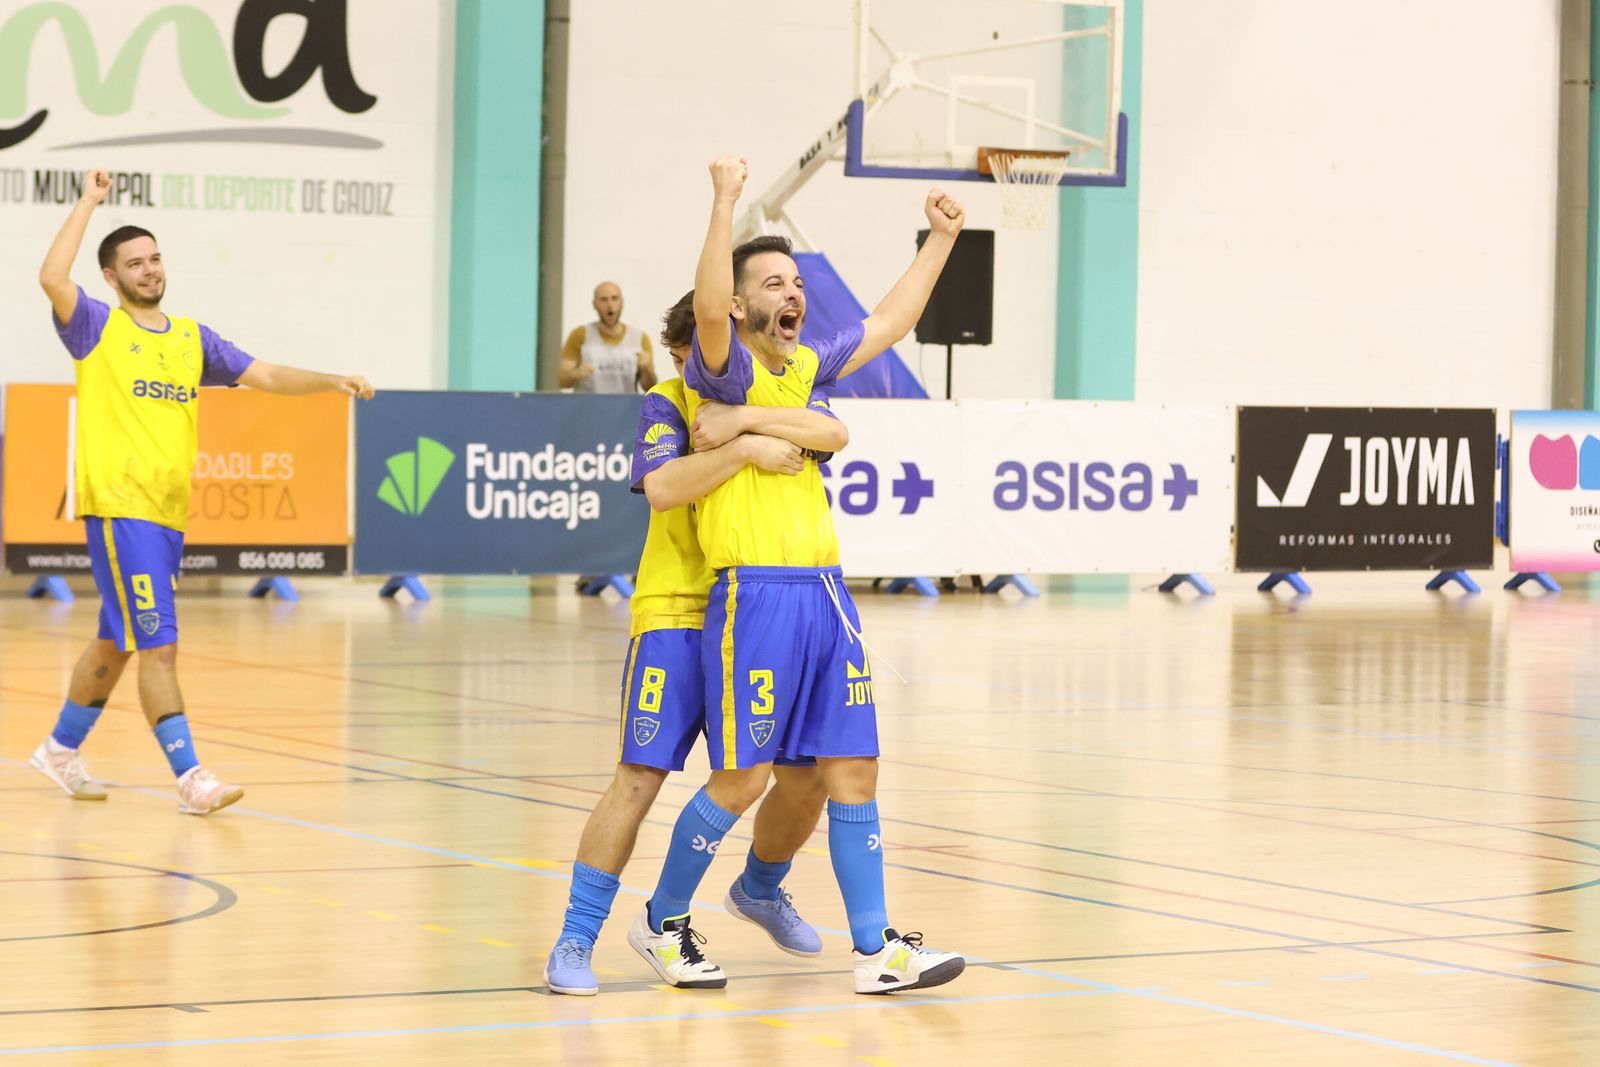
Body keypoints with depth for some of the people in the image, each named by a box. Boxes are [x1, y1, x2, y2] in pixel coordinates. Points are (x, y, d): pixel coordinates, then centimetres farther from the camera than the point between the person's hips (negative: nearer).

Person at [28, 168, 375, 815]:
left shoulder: (191, 338, 15)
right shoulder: (98, 328, -1)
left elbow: (265, 376, 10)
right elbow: (52, 277, -19)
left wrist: (333, 382, -5)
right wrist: (88, 202, -11)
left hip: (171, 512, 6)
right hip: (119, 508, -6)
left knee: (115, 644, 17)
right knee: (158, 647, -12)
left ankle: (61, 750, 34)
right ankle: (190, 780, -13)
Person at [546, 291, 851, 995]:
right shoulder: (666, 403, -2)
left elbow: (835, 434, -17)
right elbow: (661, 488, -20)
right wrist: (743, 450, -28)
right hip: (676, 614, -4)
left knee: (808, 775, 6)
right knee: (640, 778, -14)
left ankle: (760, 889, 37)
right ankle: (574, 943, -7)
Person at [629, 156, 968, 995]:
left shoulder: (804, 369, 16)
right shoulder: (725, 370, -5)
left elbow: (889, 323, 30)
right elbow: (707, 309, -27)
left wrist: (939, 239, 29)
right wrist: (725, 200, -32)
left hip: (825, 593, 7)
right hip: (755, 594, -7)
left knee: (852, 771, 5)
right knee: (741, 778, -4)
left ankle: (874, 950, 8)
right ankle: (661, 920, 15)